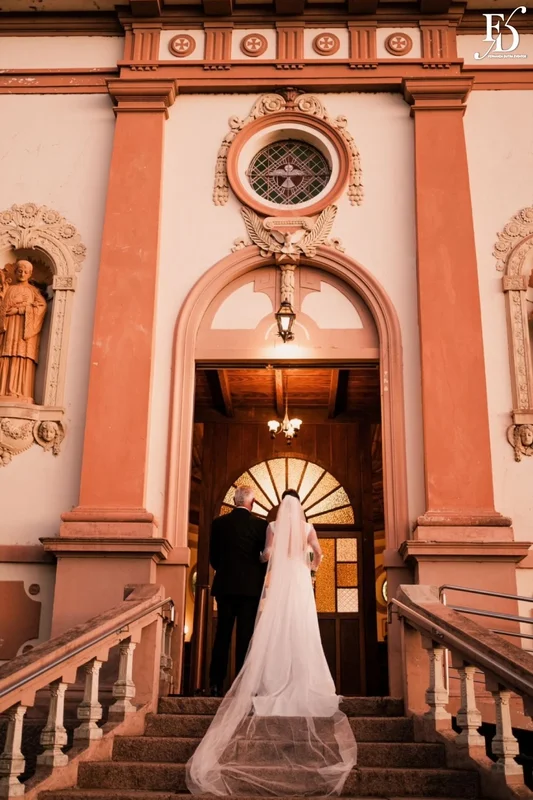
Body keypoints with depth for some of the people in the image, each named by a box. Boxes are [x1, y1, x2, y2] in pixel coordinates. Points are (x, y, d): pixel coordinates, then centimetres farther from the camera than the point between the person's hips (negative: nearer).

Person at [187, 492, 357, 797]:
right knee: (302, 630, 2)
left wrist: (259, 558, 15)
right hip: (301, 582, 1)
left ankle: (275, 678, -2)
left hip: (279, 582, -1)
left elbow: (267, 554, -8)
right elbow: (318, 555, 2)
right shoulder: (308, 527, 6)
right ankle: (304, 680, -1)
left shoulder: (274, 526, 2)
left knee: (276, 631, 1)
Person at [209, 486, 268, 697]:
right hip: (250, 586, -2)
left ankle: (216, 684, 4)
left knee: (222, 634, 6)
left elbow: (212, 555, 7)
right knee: (246, 636, 1)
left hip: (224, 585, 2)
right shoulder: (260, 525, -5)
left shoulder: (219, 523, 2)